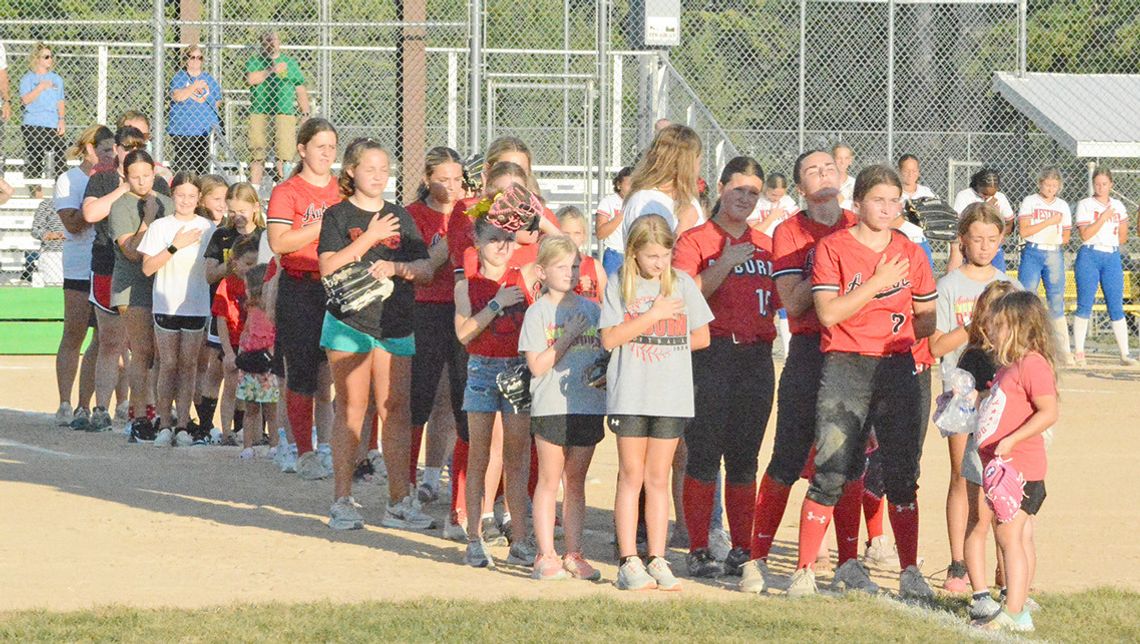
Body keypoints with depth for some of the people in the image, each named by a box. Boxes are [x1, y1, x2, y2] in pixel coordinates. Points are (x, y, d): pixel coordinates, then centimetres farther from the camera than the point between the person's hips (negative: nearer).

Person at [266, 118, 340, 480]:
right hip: (300, 290, -3)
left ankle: (329, 447, 6)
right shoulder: (287, 192, -1)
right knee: (302, 372, -2)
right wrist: (324, 226, -16)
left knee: (333, 372, -3)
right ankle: (305, 453, 5)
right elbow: (278, 242, -13)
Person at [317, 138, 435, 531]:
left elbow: (425, 269, 9)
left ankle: (400, 502, 2)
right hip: (349, 322, -3)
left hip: (395, 324, 3)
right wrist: (371, 237, -13)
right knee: (352, 408, -3)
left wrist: (396, 267, -11)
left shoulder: (400, 217, 14)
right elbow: (328, 266, -11)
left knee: (397, 409, -1)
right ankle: (342, 502, 2)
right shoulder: (338, 215, 3)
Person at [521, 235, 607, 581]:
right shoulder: (538, 312, -2)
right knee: (549, 481, -2)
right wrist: (568, 337, -15)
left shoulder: (591, 309, 11)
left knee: (576, 482, 9)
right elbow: (537, 365, -9)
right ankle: (546, 556, 1)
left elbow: (605, 354, 19)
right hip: (551, 406, -4)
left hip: (588, 406, 4)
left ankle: (573, 555, 13)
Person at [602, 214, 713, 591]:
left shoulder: (682, 283, 7)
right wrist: (654, 315, -11)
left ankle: (657, 560, 6)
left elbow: (701, 338, 9)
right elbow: (609, 339, -7)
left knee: (658, 478, 4)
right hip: (629, 397, -1)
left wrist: (647, 343, 5)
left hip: (672, 398, 1)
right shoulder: (620, 286, 2)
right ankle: (628, 561, 1)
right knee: (632, 476, 0)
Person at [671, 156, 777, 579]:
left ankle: (742, 551, 11)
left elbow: (778, 302, 20)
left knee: (744, 459, 6)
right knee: (704, 456, -4)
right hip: (711, 354, -4)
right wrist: (724, 266, -20)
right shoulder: (695, 240, 1)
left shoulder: (765, 245, 15)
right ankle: (698, 551, 1)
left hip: (757, 355, 4)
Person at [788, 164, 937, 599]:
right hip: (844, 368, -4)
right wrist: (879, 282, -14)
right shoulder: (833, 248, -2)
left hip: (897, 368, 4)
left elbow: (927, 317, 18)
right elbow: (828, 312, -12)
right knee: (832, 473, -9)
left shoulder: (910, 253, 10)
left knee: (902, 474, 3)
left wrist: (899, 340, 0)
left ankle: (910, 574, 9)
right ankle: (804, 570, -1)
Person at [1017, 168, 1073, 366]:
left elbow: (1066, 237, 16)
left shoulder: (1062, 206, 12)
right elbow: (1023, 231, -9)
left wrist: (1057, 241, -1)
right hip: (1032, 254, -3)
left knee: (1057, 303, 2)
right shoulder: (1029, 202, 2)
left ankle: (1063, 350, 2)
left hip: (1055, 255, 3)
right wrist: (1049, 222, -12)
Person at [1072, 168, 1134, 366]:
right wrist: (1104, 218, -14)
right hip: (1089, 257, -3)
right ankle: (1079, 353, 0)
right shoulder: (1085, 205, 1)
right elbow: (1085, 234, -11)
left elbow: (1122, 237, 17)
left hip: (1112, 257, 3)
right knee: (1084, 305, -4)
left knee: (1116, 307, 1)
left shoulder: (1118, 206, 13)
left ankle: (1125, 354, 1)